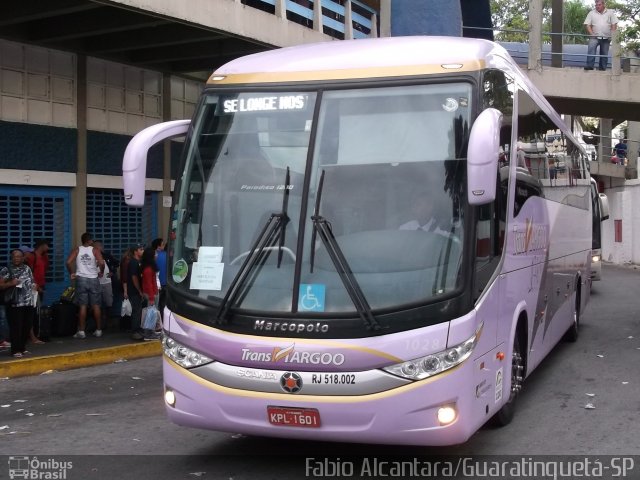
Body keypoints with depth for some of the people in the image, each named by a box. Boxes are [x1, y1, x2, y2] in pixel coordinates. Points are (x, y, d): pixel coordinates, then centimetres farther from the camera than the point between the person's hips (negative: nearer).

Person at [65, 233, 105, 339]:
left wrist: (72, 273, 3)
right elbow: (101, 263, -16)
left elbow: (68, 262, -11)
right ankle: (98, 330, 12)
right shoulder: (95, 250, -2)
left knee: (83, 306, 2)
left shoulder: (76, 250, 2)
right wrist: (101, 272, 2)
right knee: (96, 306, 7)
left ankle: (81, 331, 1)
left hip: (81, 279, 1)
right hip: (93, 279, -1)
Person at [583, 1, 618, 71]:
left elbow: (614, 24, 6)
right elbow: (587, 25, 1)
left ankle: (602, 67, 14)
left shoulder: (610, 13, 7)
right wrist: (592, 34, -12)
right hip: (595, 37, -2)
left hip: (606, 38, 2)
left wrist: (612, 35, -5)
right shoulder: (591, 13, 5)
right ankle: (589, 65, -31)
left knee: (604, 53, 5)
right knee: (591, 49, -24)